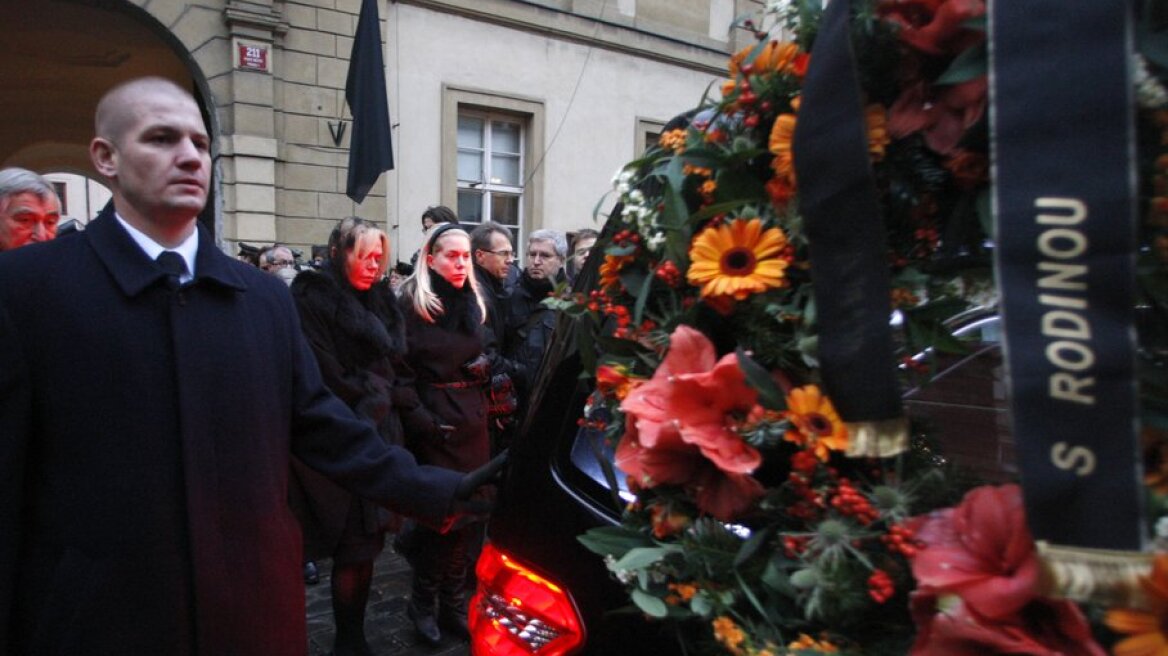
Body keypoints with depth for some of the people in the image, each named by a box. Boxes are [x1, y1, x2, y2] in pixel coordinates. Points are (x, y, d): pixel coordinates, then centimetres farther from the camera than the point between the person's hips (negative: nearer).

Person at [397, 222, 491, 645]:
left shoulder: (473, 302, 13)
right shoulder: (411, 303, -6)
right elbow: (399, 366, -9)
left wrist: (485, 367, 1)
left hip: (471, 416, 6)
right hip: (432, 418, -5)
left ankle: (452, 602, 22)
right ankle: (423, 601, 18)